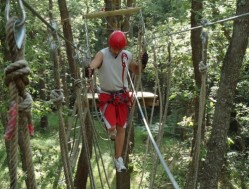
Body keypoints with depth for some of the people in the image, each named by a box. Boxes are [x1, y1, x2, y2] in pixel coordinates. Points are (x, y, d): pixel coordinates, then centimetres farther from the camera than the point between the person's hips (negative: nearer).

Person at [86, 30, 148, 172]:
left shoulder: (127, 56, -2)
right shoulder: (102, 54, -15)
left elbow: (136, 71, 14)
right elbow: (95, 62, -38)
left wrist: (143, 63, -7)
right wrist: (90, 69, -61)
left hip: (122, 95, 3)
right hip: (107, 96, -3)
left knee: (121, 128, 8)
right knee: (112, 127, -15)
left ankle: (119, 159, 22)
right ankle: (111, 130, 25)